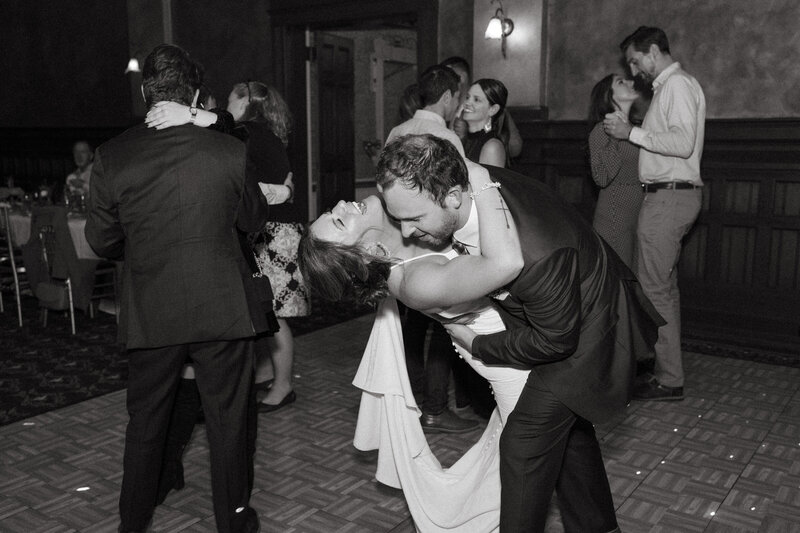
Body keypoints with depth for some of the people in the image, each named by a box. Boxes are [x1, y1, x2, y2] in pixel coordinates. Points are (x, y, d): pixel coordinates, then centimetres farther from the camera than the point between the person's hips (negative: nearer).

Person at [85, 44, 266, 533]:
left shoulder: (111, 158, -6)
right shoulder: (228, 150, -10)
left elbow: (101, 240, 3)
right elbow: (254, 219, 5)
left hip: (150, 315, 2)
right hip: (222, 309, -1)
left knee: (145, 421, 20)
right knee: (227, 420, 13)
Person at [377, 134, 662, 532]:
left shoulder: (536, 254, -44)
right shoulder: (468, 182, -22)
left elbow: (555, 339, -29)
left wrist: (476, 345, -19)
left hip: (578, 332, -8)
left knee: (525, 440, -8)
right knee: (567, 426, 23)